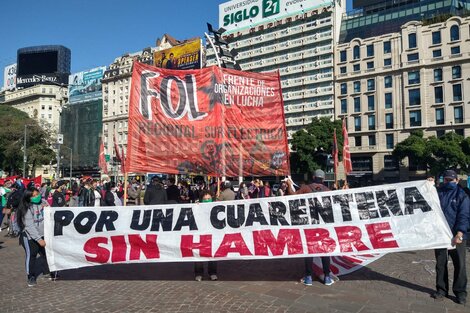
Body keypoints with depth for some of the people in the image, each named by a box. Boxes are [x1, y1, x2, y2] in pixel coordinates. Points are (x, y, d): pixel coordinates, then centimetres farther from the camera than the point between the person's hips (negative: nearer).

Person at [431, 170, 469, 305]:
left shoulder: (462, 195, 0)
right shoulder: (438, 192, 10)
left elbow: (464, 216, -9)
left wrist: (460, 233, -22)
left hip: (457, 236, -2)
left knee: (460, 264, 3)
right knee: (440, 263, 10)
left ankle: (460, 292, 17)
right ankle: (441, 290, 22)